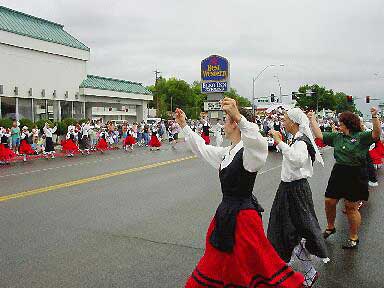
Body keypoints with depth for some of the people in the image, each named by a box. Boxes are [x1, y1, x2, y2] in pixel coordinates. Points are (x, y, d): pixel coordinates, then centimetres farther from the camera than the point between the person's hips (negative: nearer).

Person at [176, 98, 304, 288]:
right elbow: (201, 147, 22)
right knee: (218, 259, 24)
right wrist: (184, 126, 25)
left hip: (242, 215, -8)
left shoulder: (248, 153, -19)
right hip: (225, 212, 9)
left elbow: (260, 144, -43)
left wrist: (238, 117, -55)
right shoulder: (226, 153, 8)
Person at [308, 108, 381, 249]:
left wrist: (374, 116, -34)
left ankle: (354, 237, 21)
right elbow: (319, 135, 11)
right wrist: (312, 119, 11)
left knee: (351, 207, 3)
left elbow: (376, 134, -22)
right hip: (338, 174, 6)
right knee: (329, 202, 10)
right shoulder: (336, 137, 10)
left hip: (356, 176, -6)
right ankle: (330, 227, 35)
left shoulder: (362, 136, -6)